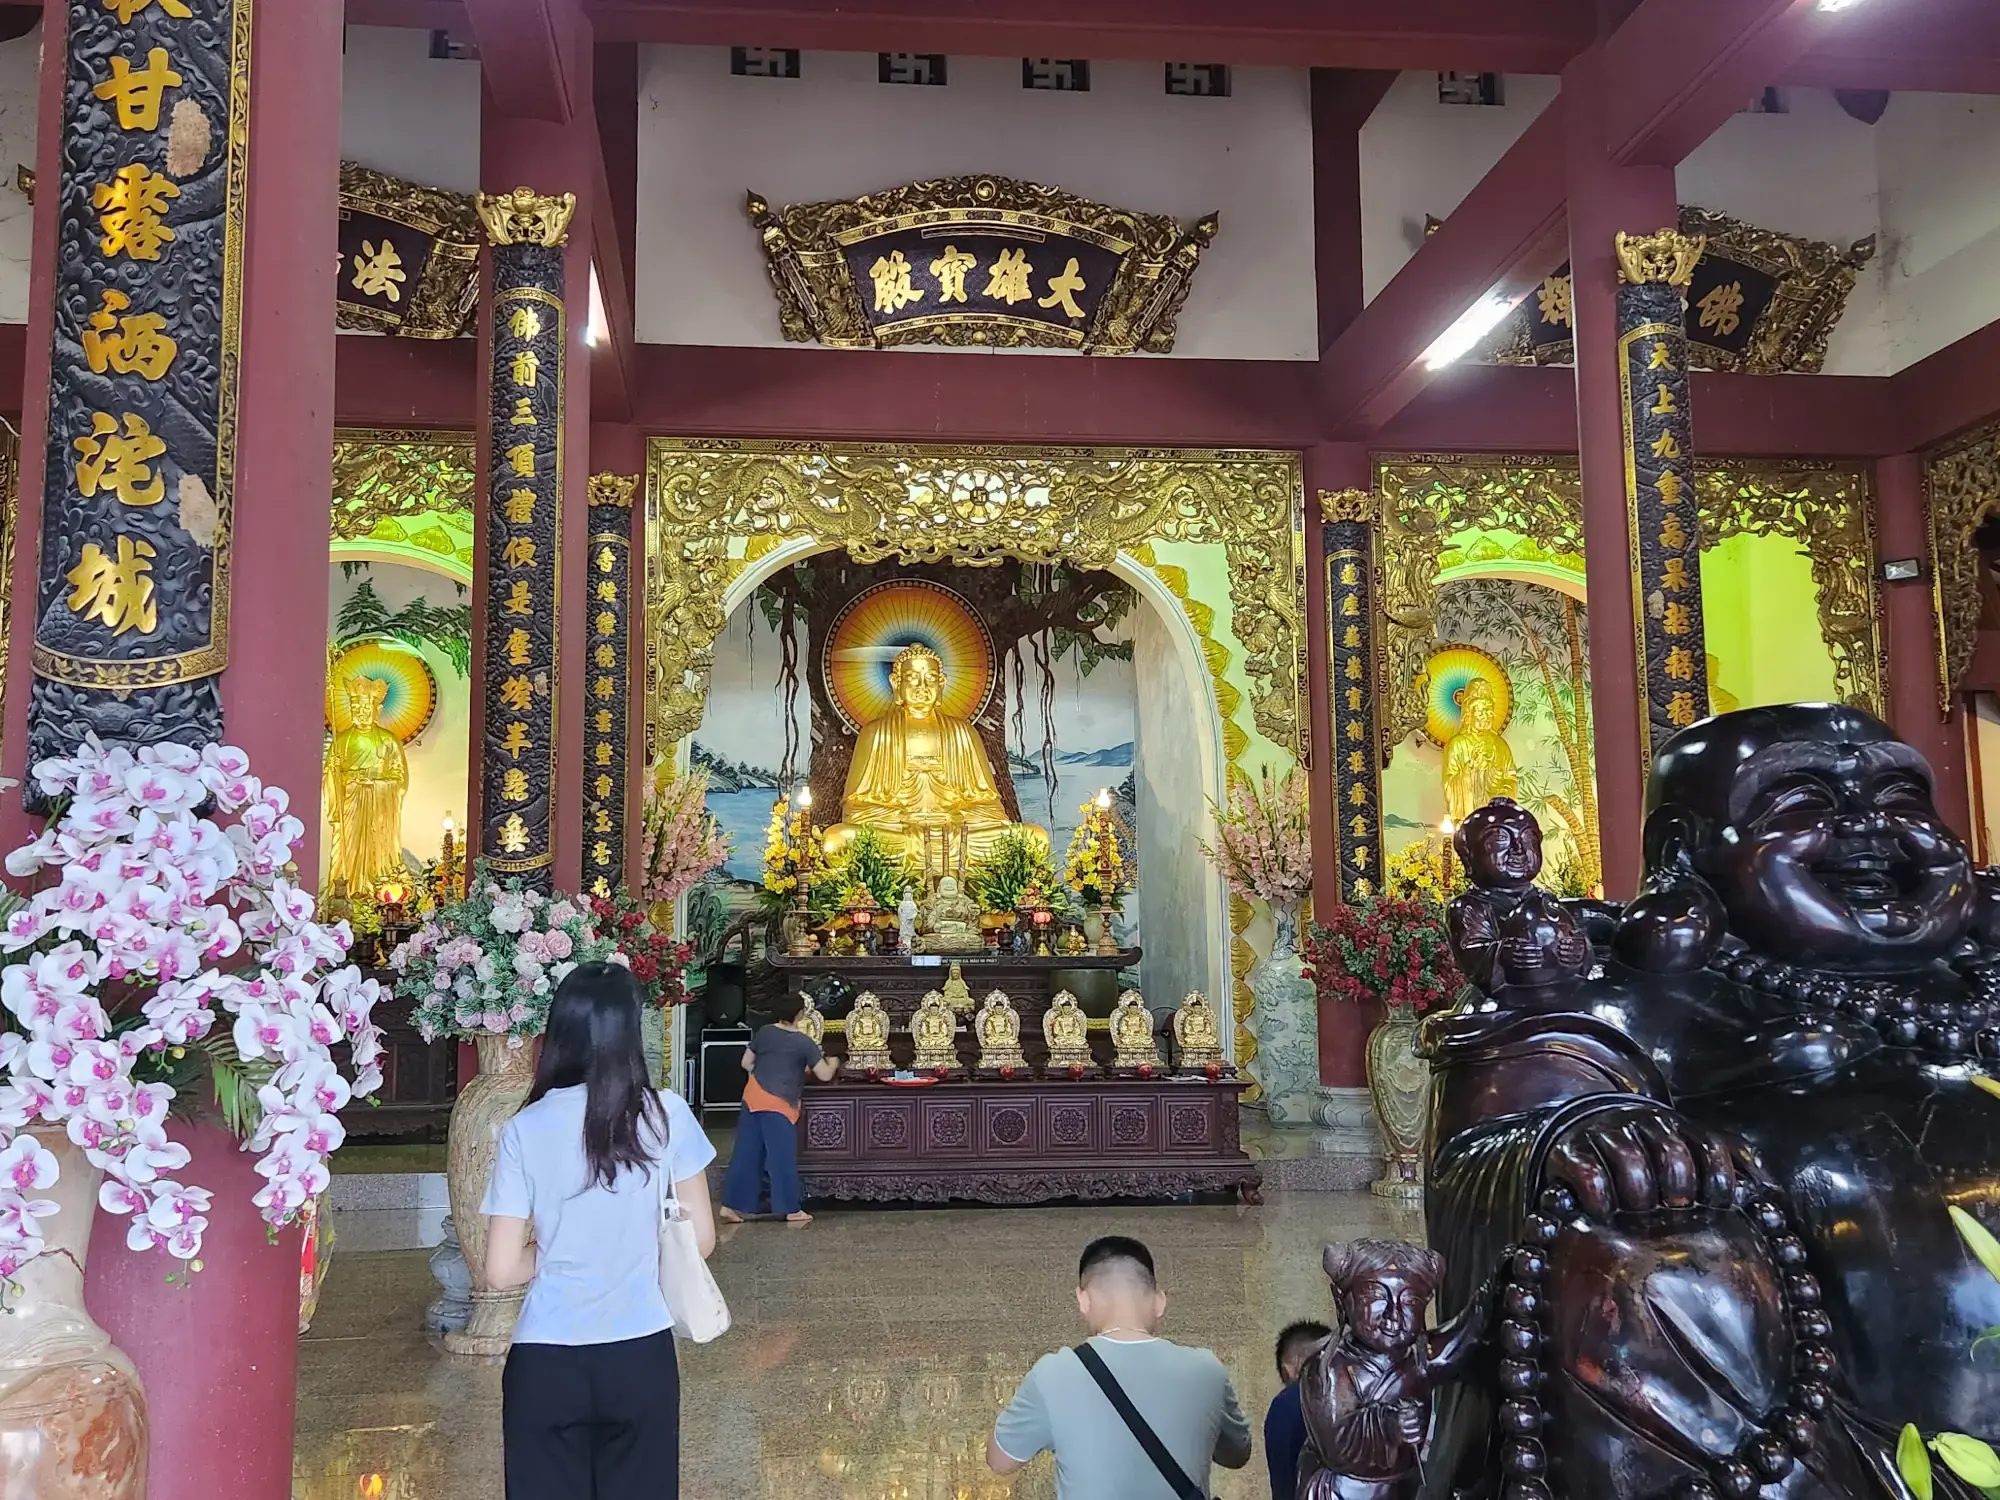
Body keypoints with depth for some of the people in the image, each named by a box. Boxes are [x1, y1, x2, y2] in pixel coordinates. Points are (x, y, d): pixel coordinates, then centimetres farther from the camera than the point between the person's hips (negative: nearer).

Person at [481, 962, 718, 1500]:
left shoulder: (525, 1129, -8)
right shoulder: (666, 1116, -7)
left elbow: (501, 1272, -6)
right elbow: (700, 1239, 0)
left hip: (545, 1364, 0)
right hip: (642, 1357, 1)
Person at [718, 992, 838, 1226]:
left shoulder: (763, 1032, 6)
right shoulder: (804, 1042, -7)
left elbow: (746, 1063, 13)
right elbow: (824, 1075, -3)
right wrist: (832, 1064, 18)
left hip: (753, 1097, 6)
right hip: (779, 1104, -6)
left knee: (746, 1153, 10)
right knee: (782, 1157, 2)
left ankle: (731, 1206, 12)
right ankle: (792, 1210, 9)